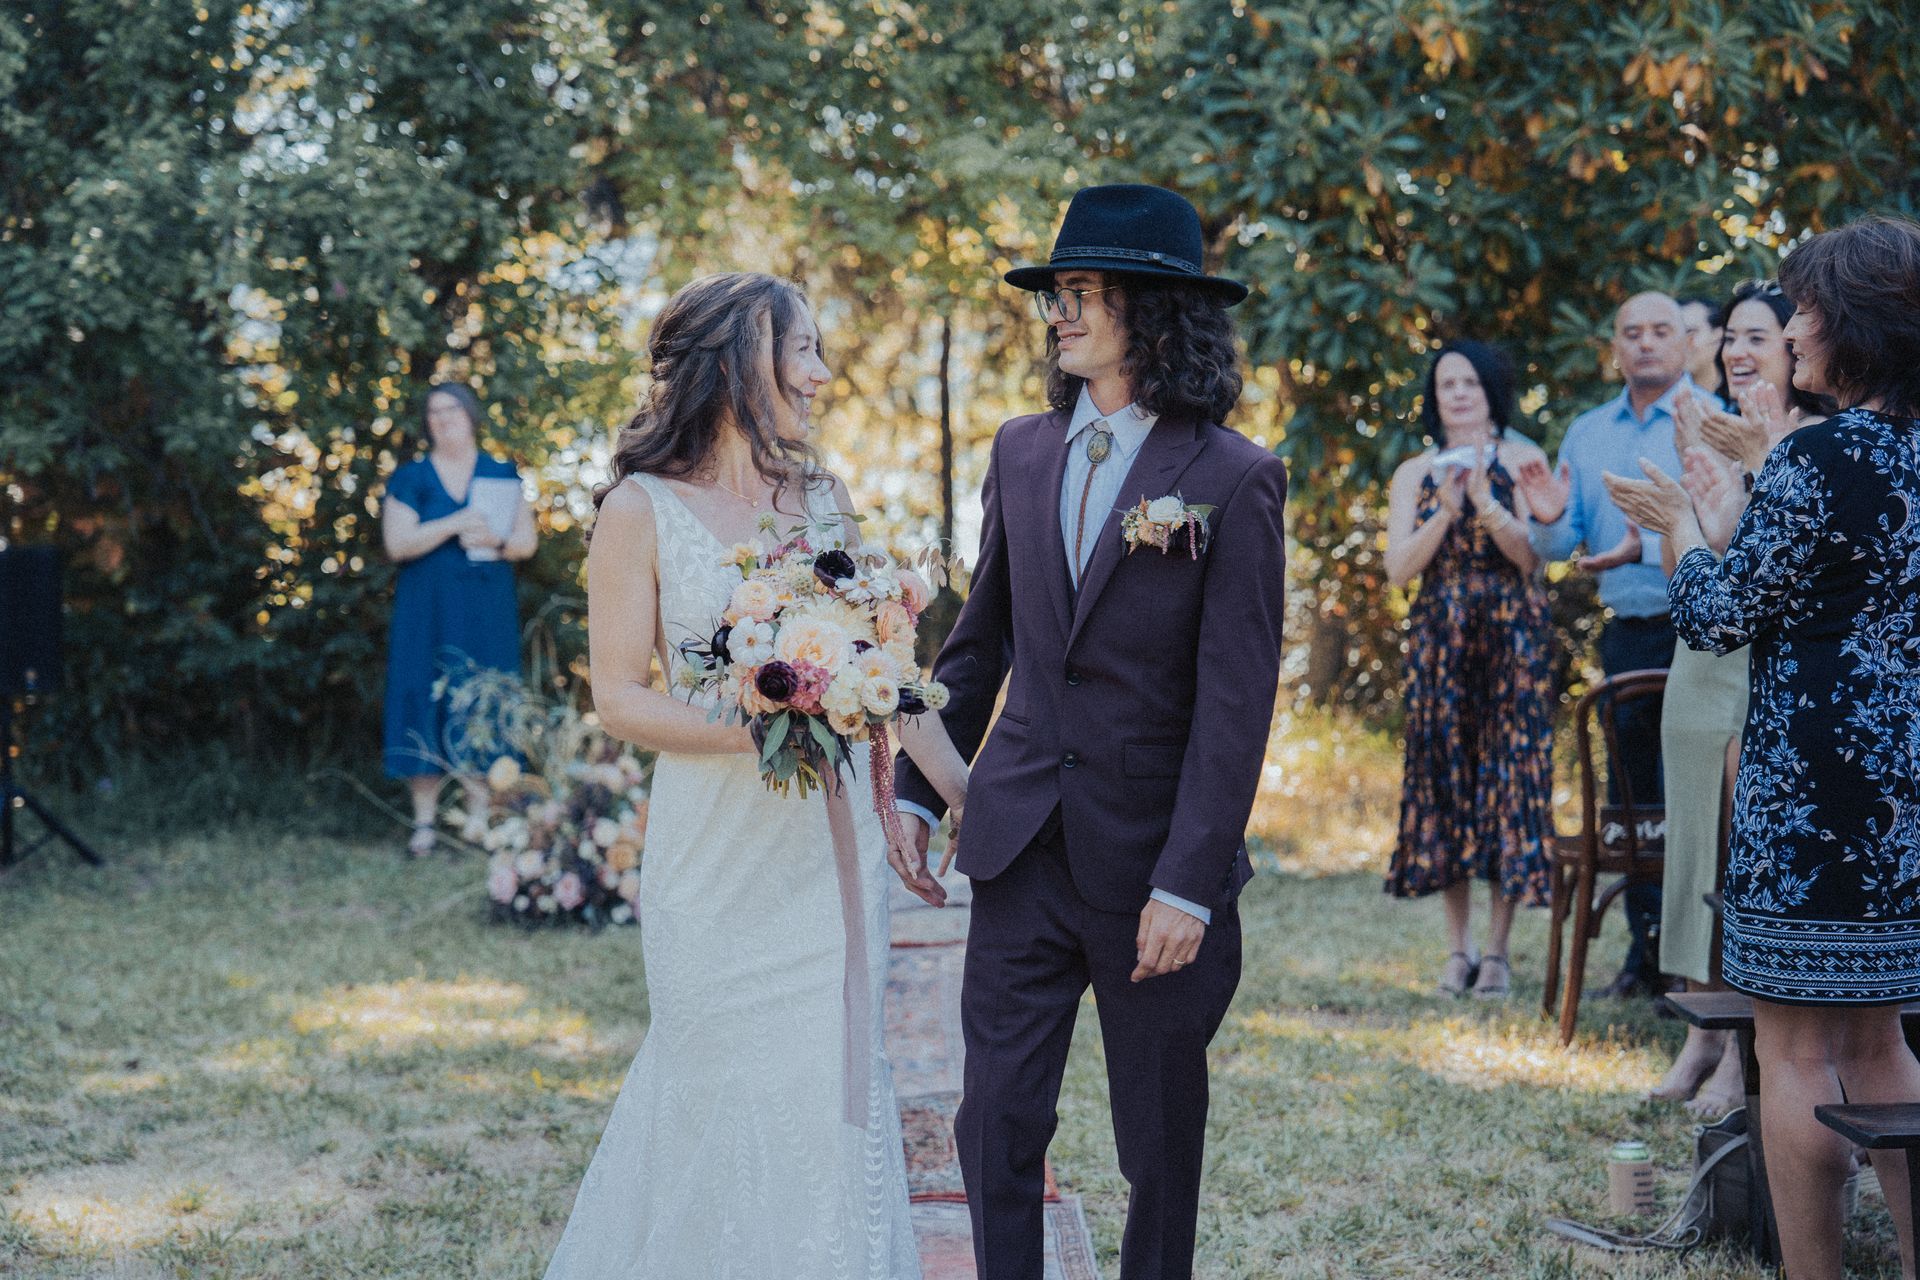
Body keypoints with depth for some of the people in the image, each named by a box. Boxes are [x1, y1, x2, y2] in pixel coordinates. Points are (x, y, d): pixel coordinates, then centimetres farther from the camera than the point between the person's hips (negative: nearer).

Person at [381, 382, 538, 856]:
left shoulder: (502, 475, 10)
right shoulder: (410, 478, 6)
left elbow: (527, 541, 6)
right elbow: (397, 543, -6)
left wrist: (494, 541, -15)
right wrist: (454, 524, -17)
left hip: (488, 612, 1)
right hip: (427, 613, -1)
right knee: (427, 707, -4)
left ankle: (480, 817, 1)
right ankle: (424, 822, -2)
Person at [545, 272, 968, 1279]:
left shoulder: (823, 497, 8)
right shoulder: (642, 508, -5)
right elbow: (619, 697, -7)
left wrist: (963, 790, 10)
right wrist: (754, 729, -20)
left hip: (832, 842, 4)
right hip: (718, 848, -4)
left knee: (834, 1082, 7)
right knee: (724, 1091, 4)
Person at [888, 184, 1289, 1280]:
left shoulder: (1234, 480, -10)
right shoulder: (1023, 452, 6)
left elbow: (1236, 701, -13)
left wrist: (1186, 883, -17)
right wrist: (919, 794, 11)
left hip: (1154, 858, -4)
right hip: (1023, 848, 4)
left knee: (1163, 1137, 11)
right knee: (998, 1122, 3)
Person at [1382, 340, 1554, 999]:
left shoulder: (1522, 458, 3)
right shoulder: (1415, 473, 10)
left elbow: (1532, 556, -6)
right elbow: (1398, 567, 0)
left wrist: (1485, 502, -19)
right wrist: (1446, 511, -13)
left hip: (1512, 640, -2)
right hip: (1439, 643, 3)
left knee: (1507, 772, -5)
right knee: (1443, 777, 1)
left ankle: (1497, 950, 0)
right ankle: (1458, 946, 9)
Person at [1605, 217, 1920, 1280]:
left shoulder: (1818, 461, -17)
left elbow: (1718, 617, -10)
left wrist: (1690, 532, 8)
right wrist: (1727, 524, 20)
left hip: (1815, 788, -8)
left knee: (1796, 1047, 1)